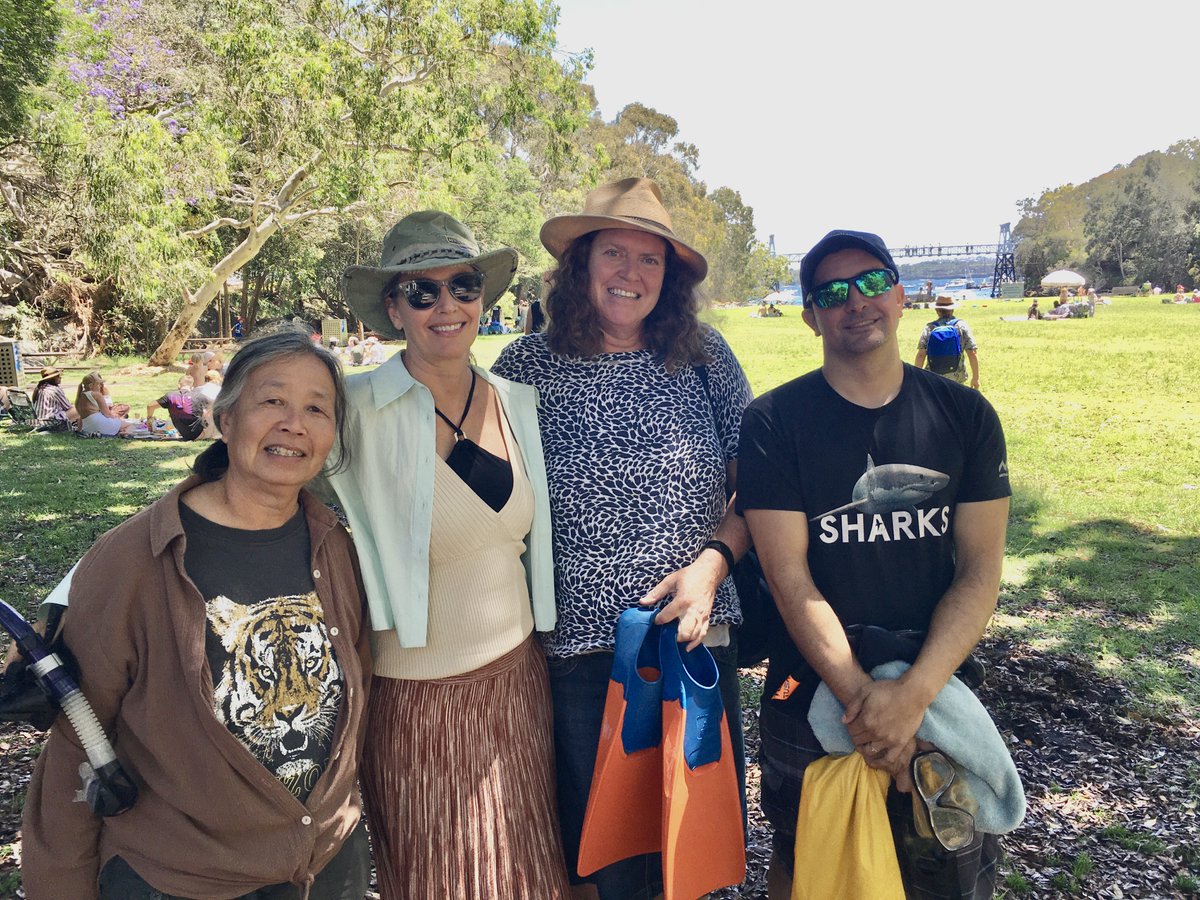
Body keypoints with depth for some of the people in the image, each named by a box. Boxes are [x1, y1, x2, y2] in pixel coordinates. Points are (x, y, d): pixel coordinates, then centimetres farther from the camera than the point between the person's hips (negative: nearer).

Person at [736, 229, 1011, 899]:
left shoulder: (966, 415, -2)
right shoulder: (774, 422, -9)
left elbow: (981, 569, -7)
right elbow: (789, 576, -13)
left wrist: (913, 695, -19)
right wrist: (863, 699, -20)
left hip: (939, 687, 2)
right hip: (812, 695, -1)